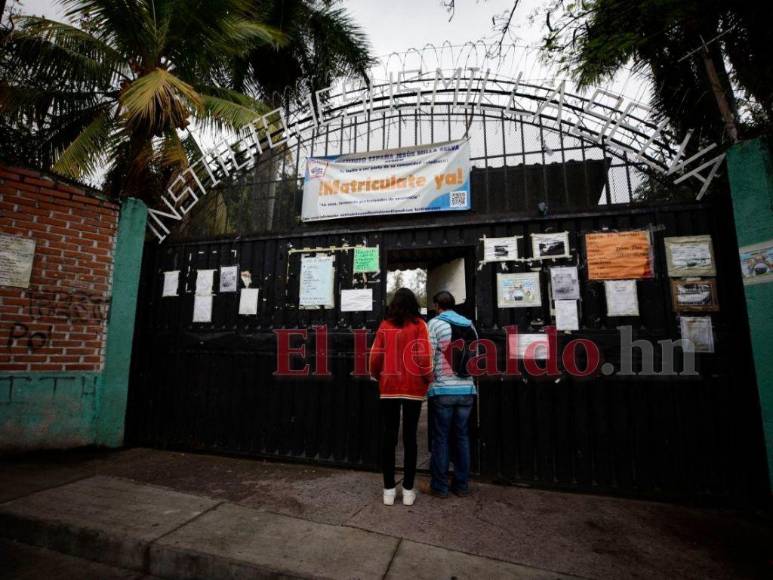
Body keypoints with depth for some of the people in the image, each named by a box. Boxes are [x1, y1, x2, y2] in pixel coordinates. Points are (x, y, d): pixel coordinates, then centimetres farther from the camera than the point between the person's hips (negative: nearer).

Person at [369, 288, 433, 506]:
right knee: (409, 437, 10)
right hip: (413, 387, -1)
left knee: (388, 437, 10)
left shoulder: (384, 326, 1)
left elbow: (375, 356, -1)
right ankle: (408, 490, 18)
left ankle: (389, 489, 19)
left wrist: (376, 375, 17)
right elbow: (423, 355, -10)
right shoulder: (419, 324, -3)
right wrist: (428, 378, 5)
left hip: (388, 387, 1)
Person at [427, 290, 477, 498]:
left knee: (441, 438, 6)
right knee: (462, 437, 14)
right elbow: (475, 357, 9)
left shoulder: (435, 324, -6)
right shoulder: (470, 325, 8)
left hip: (443, 390, -4)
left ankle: (440, 486, 16)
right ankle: (462, 485, 23)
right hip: (466, 389, 5)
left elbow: (429, 358, -11)